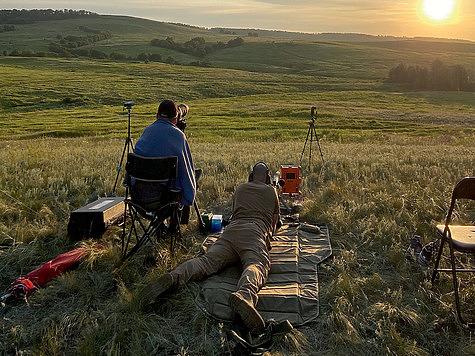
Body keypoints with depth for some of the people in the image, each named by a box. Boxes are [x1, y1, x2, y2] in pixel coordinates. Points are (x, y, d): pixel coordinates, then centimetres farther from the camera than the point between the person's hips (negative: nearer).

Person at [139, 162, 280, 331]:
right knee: (257, 265, -28)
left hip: (231, 229, 3)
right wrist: (267, 240, 57)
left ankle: (174, 278, -43)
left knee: (207, 261, -13)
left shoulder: (240, 188, 35)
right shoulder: (271, 191, 29)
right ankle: (245, 295, -64)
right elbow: (274, 222, 39)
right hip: (256, 232, -3)